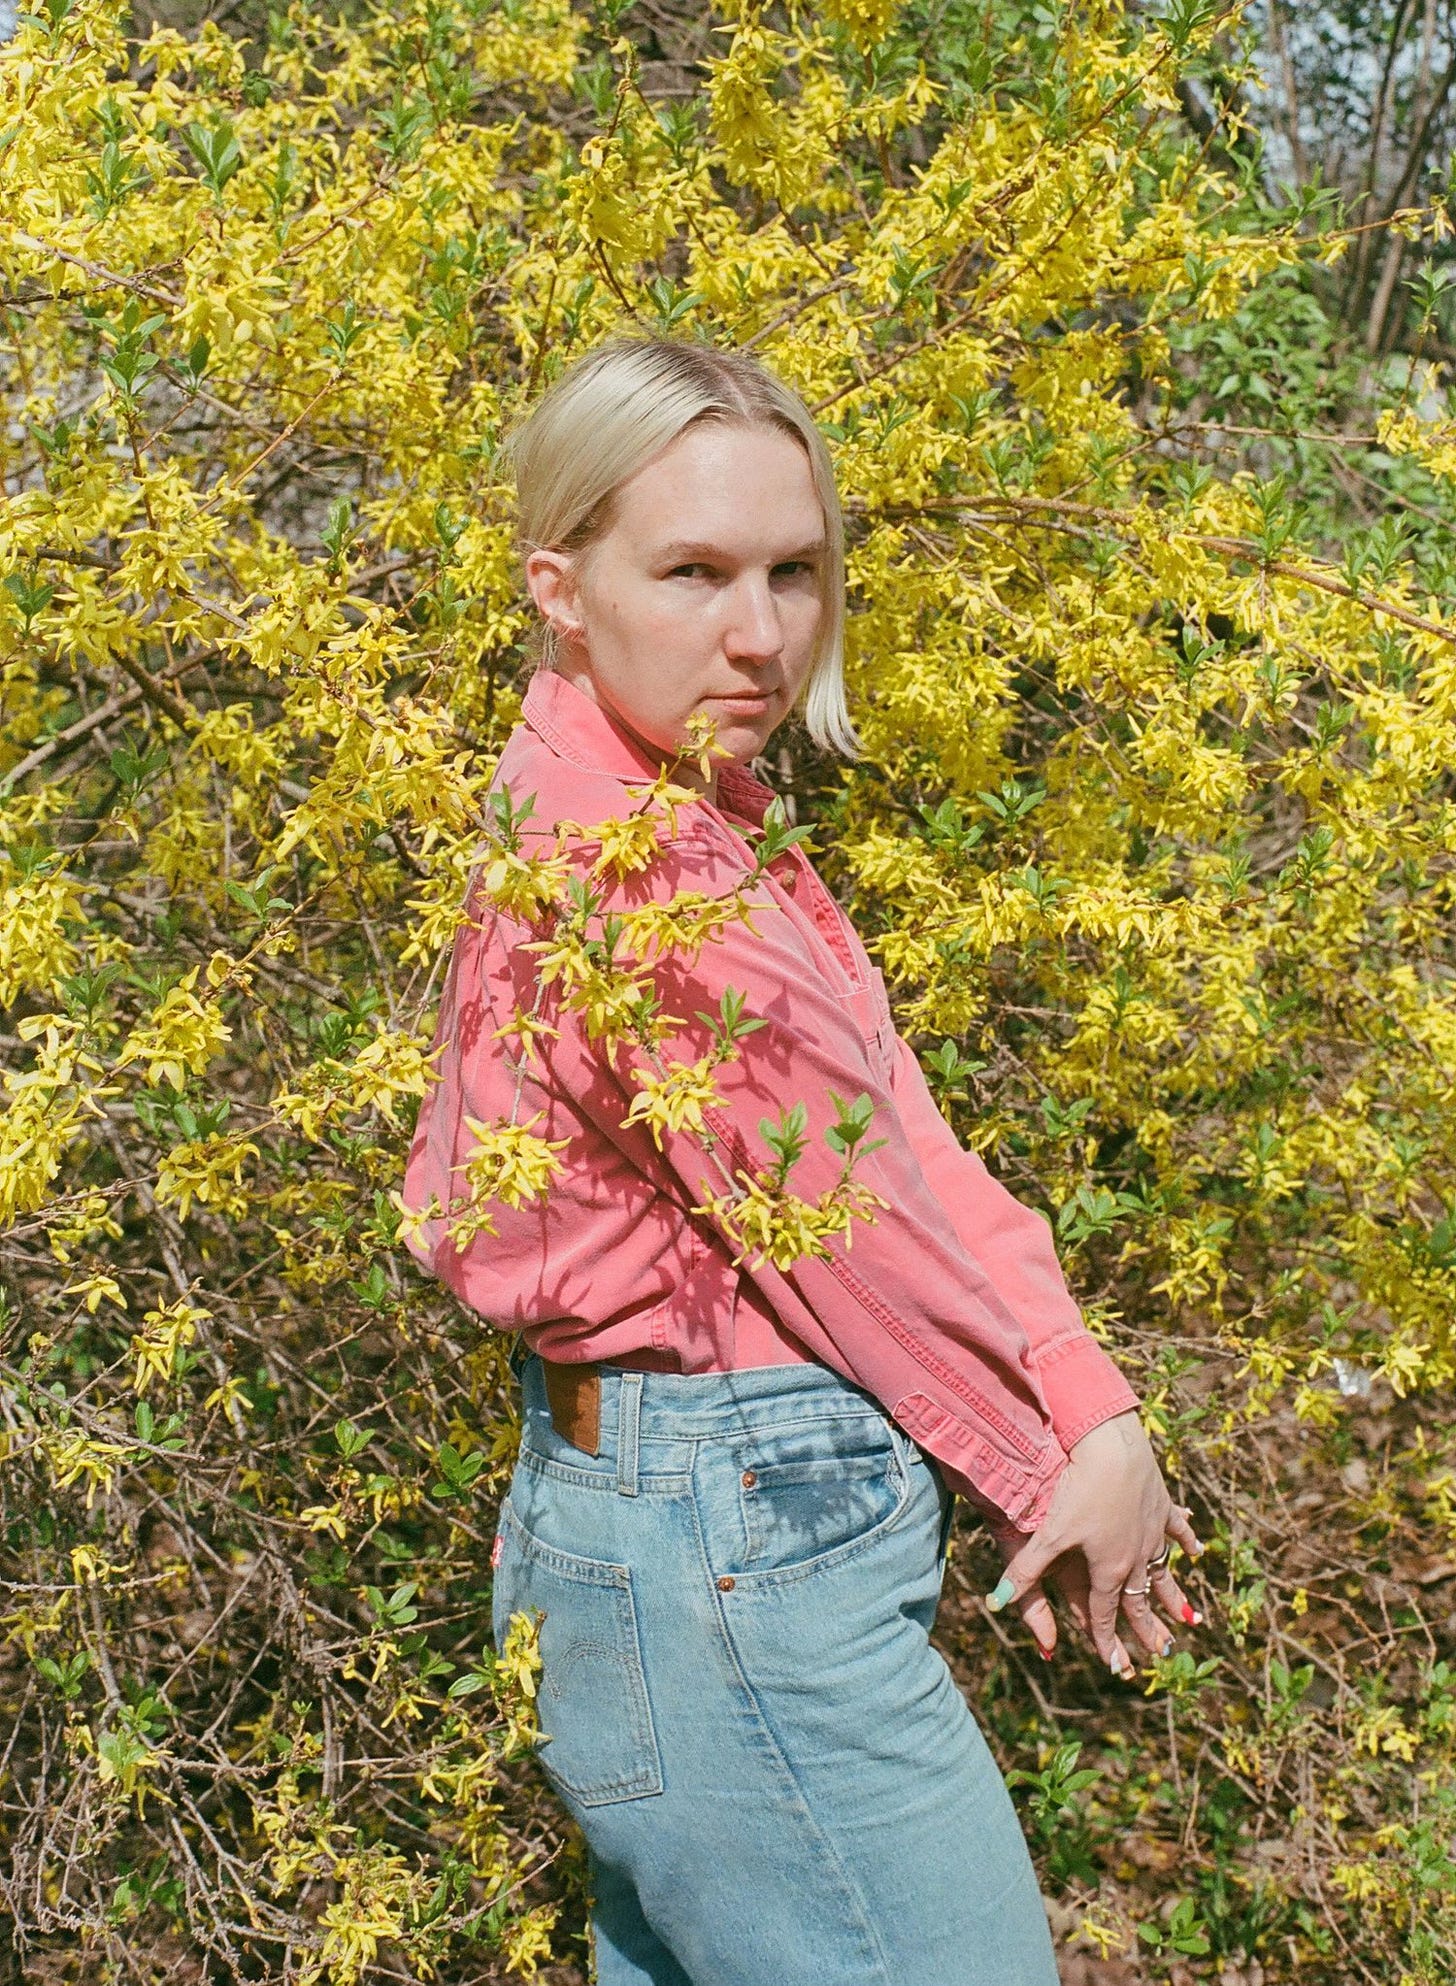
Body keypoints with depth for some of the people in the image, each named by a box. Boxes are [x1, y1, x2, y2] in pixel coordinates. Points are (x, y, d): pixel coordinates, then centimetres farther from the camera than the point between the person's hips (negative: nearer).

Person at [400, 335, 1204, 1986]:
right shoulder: (651, 886, -24)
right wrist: (1057, 1468, -2)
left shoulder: (699, 826, 7)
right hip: (743, 1554, -10)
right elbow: (858, 1242, -17)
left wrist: (1094, 1412, -6)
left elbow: (905, 1139, 1)